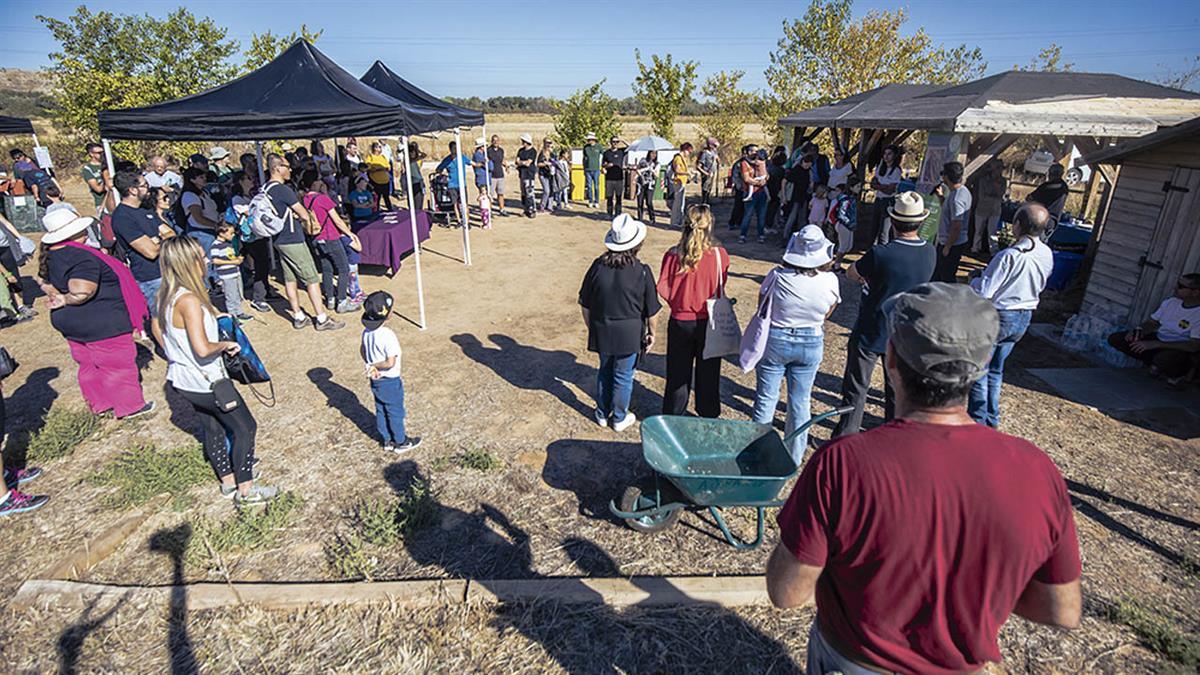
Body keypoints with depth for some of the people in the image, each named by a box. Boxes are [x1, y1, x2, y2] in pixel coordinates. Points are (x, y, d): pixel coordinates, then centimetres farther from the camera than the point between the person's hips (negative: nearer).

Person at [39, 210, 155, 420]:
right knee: (118, 365, 4)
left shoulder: (49, 256, 6)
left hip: (69, 323, 10)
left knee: (89, 366, 21)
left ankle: (98, 404, 34)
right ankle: (130, 406, 14)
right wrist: (65, 299, -15)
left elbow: (46, 284, 16)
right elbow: (82, 291, -33)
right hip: (102, 325, -10)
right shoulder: (82, 257, -25)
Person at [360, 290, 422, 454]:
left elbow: (363, 351, 10)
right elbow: (390, 363, -28)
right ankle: (401, 442, 25)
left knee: (380, 410, 19)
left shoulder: (367, 331, -4)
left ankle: (387, 440, 34)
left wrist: (371, 365, 2)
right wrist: (375, 366, -13)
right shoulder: (388, 335, -28)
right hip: (390, 381, -7)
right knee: (395, 412, 10)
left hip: (375, 380, 8)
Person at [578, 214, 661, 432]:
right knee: (623, 376, 12)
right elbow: (651, 311, -7)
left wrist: (592, 327, 14)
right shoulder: (642, 272, -15)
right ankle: (619, 418, 27)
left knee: (605, 371, 21)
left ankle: (602, 414, 34)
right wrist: (652, 332, 8)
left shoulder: (598, 266, -9)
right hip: (629, 334, -2)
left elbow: (585, 305, 0)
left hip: (601, 331, 3)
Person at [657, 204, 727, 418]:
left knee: (678, 373, 17)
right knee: (708, 373, 17)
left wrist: (677, 303, 4)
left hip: (680, 321, 1)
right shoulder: (720, 254, -15)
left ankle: (673, 416, 31)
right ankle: (708, 416, 32)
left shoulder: (673, 254, -12)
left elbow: (663, 287, -11)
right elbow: (721, 289, -7)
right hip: (709, 322, -1)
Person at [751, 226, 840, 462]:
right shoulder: (830, 280, -12)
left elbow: (762, 305, -2)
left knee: (766, 399, 12)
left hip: (775, 341, -2)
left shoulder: (778, 276, -18)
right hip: (812, 344, 2)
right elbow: (828, 313, 4)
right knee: (801, 402, 16)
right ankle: (794, 457, 29)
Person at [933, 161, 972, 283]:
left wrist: (947, 247, -20)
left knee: (947, 278, 2)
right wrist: (941, 197, 8)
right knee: (937, 273, 22)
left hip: (952, 245, -10)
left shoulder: (956, 198, -25)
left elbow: (956, 226, -26)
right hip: (945, 241, 10)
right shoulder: (963, 190, 6)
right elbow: (947, 210, 21)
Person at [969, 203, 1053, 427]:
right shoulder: (1047, 255, -2)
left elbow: (983, 292, -25)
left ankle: (977, 419, 13)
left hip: (997, 317, -8)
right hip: (1024, 318, 8)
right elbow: (1040, 286, 14)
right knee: (995, 369, 21)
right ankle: (992, 417, 31)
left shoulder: (1009, 256, -27)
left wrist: (975, 280, -5)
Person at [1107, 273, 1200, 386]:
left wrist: (1155, 344, -33)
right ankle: (1159, 365, 3)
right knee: (1115, 339, -11)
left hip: (1182, 350, -6)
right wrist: (1139, 330, -16)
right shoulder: (1170, 302, -2)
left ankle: (1178, 371, -2)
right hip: (1158, 339, 7)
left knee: (1164, 357, -42)